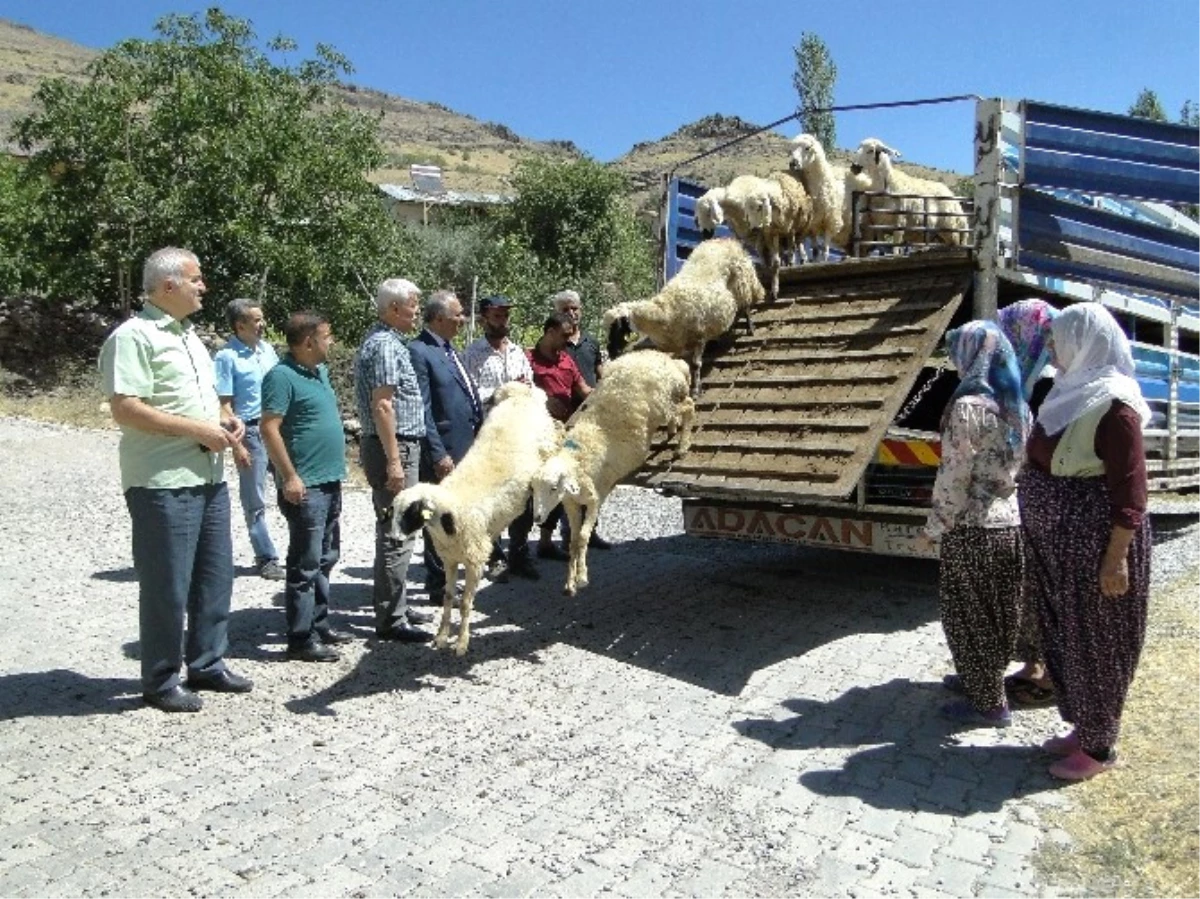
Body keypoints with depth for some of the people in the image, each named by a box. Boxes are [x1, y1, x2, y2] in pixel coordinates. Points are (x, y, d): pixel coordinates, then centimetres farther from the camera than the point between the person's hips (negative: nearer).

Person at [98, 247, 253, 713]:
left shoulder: (188, 333, 17)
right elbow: (125, 409, -20)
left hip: (209, 476, 9)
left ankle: (207, 664, 29)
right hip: (163, 483, -9)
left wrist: (224, 419, 6)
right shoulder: (134, 336, -12)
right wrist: (197, 429, -19)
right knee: (167, 585, 1)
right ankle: (160, 681, 17)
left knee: (215, 576, 15)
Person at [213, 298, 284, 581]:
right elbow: (224, 406, -11)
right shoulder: (227, 357, -10)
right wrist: (236, 445, -14)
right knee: (254, 500, 5)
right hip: (250, 431, -6)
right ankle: (266, 557, 15)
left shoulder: (267, 349, 8)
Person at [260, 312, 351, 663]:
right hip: (305, 485, -9)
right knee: (306, 564, -4)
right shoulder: (282, 376, -14)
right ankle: (301, 640, 4)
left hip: (330, 480, 9)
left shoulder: (320, 370, 14)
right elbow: (270, 429, -18)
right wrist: (290, 477, -21)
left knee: (325, 559, 16)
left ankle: (319, 624, 27)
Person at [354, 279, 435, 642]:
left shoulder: (383, 341, 17)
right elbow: (382, 406, -21)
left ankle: (396, 605, 27)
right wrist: (394, 461, -23)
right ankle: (391, 619, 1)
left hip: (399, 447, 11)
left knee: (397, 531, 17)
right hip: (394, 448, -11)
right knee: (396, 534, -6)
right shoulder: (386, 346, -15)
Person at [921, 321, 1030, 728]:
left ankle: (988, 703, 15)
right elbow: (1023, 467, 11)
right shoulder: (1019, 406, 6)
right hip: (1012, 523, 8)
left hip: (974, 527, -8)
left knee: (969, 613, 6)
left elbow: (954, 474, -18)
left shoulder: (969, 406, -18)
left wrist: (936, 526, -9)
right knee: (999, 611, 19)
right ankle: (983, 679, 35)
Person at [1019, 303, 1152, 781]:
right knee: (1064, 637, 18)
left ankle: (1099, 746, 22)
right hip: (1058, 544, 9)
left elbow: (1129, 491, -20)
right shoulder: (1071, 392, 8)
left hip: (1094, 544, -9)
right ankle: (1082, 728, 34)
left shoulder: (1113, 405, -19)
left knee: (1093, 642, 5)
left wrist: (1116, 559, -21)